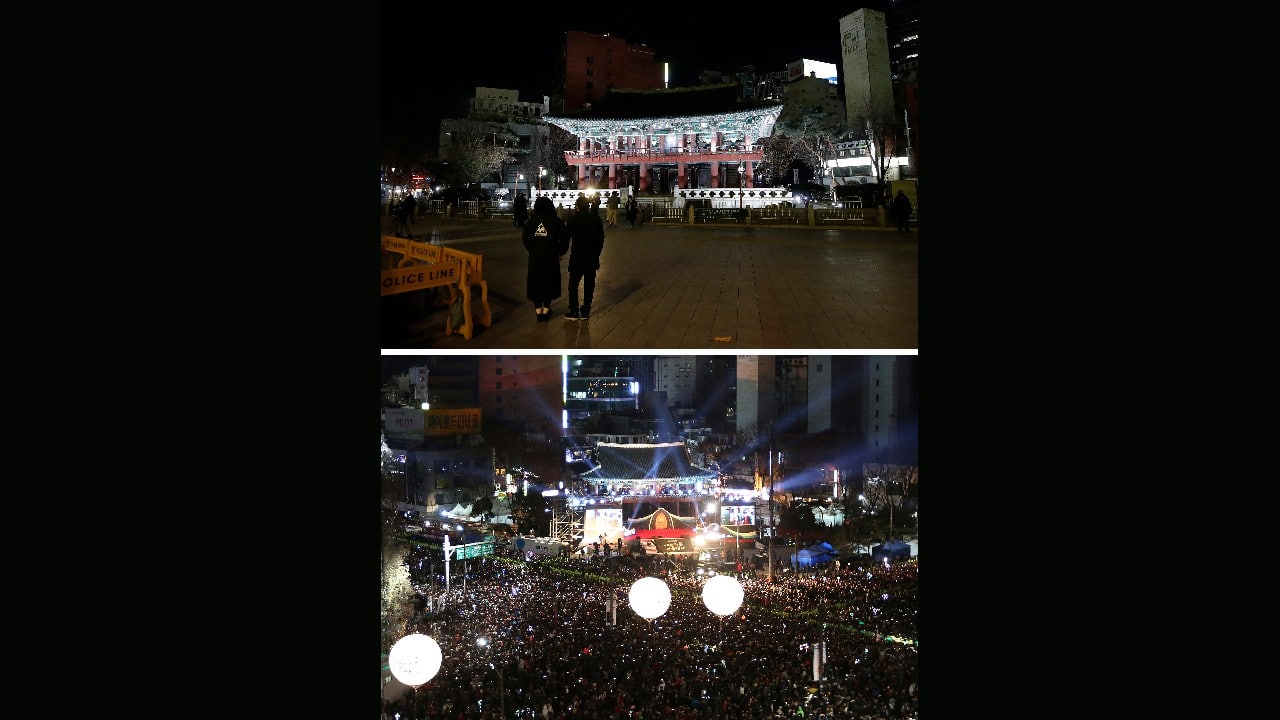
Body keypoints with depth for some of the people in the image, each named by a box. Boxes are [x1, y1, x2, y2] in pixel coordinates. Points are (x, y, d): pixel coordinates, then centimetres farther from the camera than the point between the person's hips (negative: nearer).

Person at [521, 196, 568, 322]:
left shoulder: (530, 222, 1)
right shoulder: (556, 221, -6)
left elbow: (525, 240, 6)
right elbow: (564, 239, -8)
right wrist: (560, 252, 7)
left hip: (534, 258, 2)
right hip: (551, 259, -1)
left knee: (535, 283, 11)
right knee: (549, 283, 11)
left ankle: (538, 310, 15)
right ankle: (546, 310, 15)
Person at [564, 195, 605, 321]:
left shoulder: (573, 219, -10)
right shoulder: (596, 219, -1)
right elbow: (601, 239, 5)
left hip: (577, 258, -3)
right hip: (592, 258, 3)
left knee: (573, 284, 5)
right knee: (589, 285, 9)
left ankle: (574, 312, 2)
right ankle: (585, 312, 11)